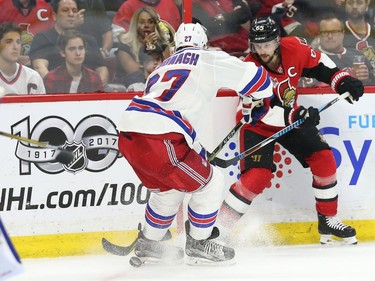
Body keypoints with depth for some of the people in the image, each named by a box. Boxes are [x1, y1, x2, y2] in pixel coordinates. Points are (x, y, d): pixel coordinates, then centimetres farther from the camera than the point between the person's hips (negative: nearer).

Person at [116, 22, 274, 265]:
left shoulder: (162, 69, 34)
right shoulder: (206, 60, 11)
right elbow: (253, 77, 12)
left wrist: (200, 154, 44)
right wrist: (259, 94, 36)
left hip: (128, 135, 8)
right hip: (158, 139, -8)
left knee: (168, 188, 31)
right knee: (210, 182, 11)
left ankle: (148, 245, 40)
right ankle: (198, 245, 19)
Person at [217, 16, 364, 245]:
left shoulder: (294, 48, -19)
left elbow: (319, 65, 0)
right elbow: (259, 112, -35)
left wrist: (342, 81, -15)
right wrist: (294, 116, -46)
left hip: (291, 117, 6)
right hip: (258, 125, -6)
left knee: (324, 158, -2)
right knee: (258, 175, -23)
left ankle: (328, 220, 13)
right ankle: (218, 225, -18)